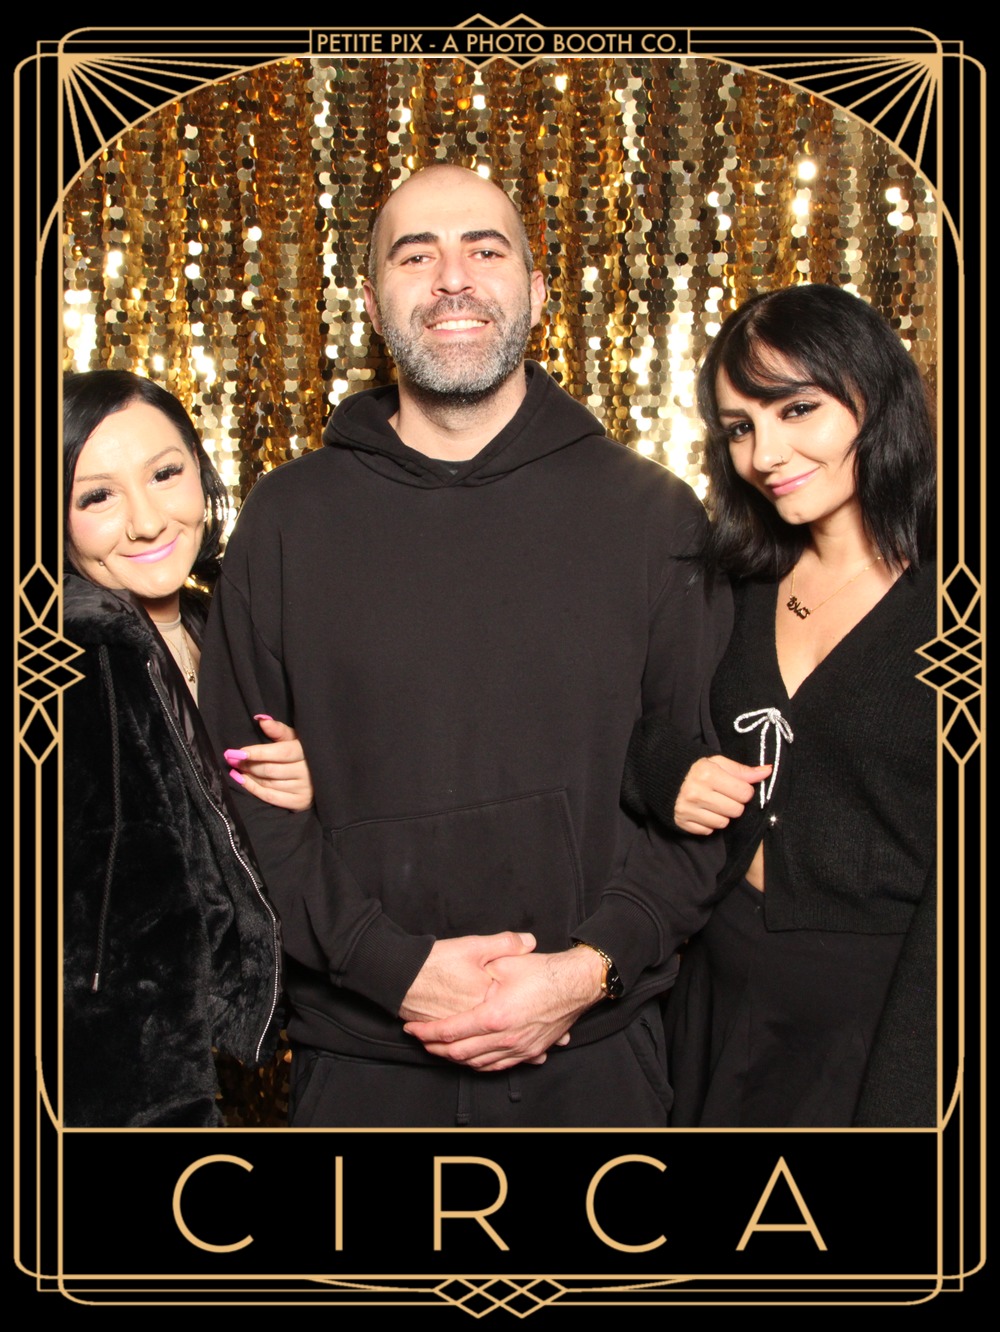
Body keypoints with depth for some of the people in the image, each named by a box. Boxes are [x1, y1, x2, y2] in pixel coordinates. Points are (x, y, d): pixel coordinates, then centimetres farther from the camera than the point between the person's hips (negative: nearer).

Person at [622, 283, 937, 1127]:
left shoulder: (935, 606, -14)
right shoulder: (744, 588, 3)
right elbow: (634, 726, 15)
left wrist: (897, 1102, -20)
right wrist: (664, 770, -8)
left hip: (876, 1015, -5)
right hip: (722, 991, 5)